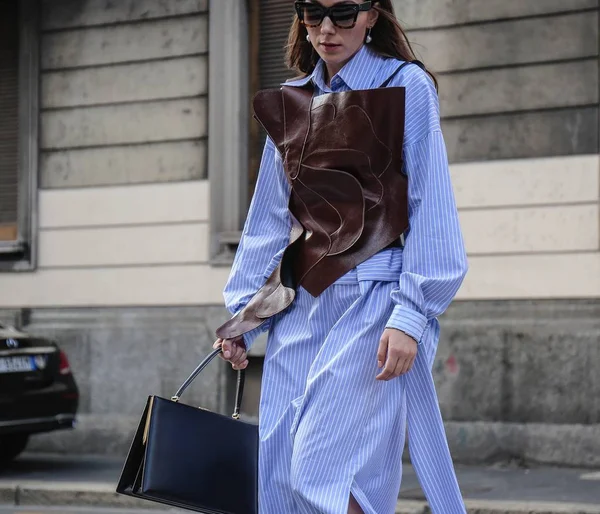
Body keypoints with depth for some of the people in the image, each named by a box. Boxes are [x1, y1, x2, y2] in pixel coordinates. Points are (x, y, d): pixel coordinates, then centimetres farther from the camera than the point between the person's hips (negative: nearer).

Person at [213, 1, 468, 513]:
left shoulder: (406, 87, -1)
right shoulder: (290, 103, 14)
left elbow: (430, 210, -6)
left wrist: (410, 313, -15)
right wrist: (242, 314, 15)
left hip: (370, 298, -6)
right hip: (297, 306, 6)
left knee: (325, 469, -16)